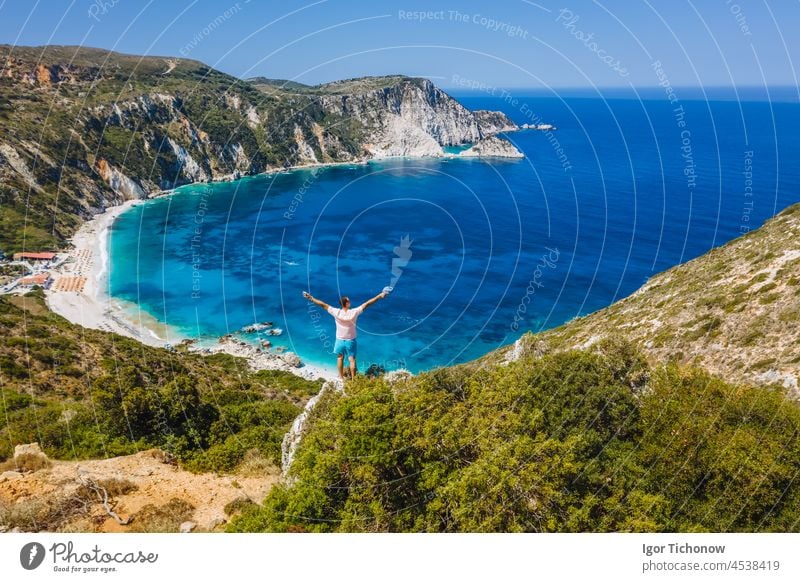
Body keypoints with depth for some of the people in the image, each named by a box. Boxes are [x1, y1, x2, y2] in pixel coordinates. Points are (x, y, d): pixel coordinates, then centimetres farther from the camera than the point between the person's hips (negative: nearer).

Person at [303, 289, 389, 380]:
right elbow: (366, 304, -19)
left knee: (340, 359, 17)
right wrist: (380, 296, -17)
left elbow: (323, 305, -14)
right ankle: (353, 379, 18)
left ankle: (341, 378, 27)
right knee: (352, 360, 10)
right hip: (350, 341, -1)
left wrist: (310, 298, -6)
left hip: (340, 340, 1)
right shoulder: (354, 312, -22)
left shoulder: (336, 312, -20)